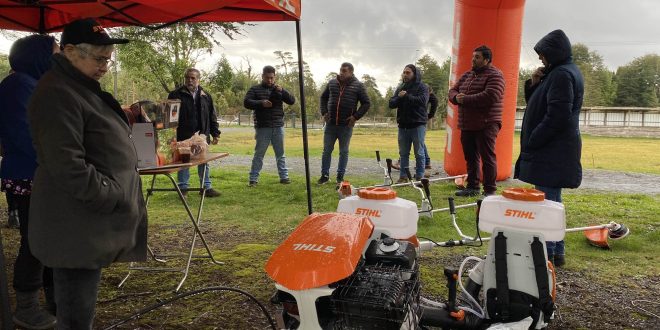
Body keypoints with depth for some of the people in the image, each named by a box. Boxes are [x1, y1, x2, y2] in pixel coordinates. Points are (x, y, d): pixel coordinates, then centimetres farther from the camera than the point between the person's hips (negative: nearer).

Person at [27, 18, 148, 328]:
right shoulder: (57, 95, -18)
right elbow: (69, 168, -24)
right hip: (77, 229, -10)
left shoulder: (82, 87, 15)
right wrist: (117, 198, -18)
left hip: (89, 222, 10)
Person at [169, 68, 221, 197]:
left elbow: (212, 117, 13)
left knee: (204, 162, 9)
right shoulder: (176, 95, 0)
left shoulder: (205, 96, 10)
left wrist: (215, 133, 8)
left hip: (202, 136, 3)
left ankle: (206, 187, 18)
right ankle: (183, 188, 17)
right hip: (183, 137, -3)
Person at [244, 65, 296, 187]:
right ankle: (253, 179, 5)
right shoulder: (255, 89, 4)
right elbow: (246, 102, -5)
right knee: (259, 154, 1)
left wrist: (282, 91, -12)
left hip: (278, 127, 3)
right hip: (262, 128, -3)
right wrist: (261, 103, -19)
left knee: (280, 153, 9)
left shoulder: (278, 89, 13)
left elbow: (292, 101, 5)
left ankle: (284, 176, 16)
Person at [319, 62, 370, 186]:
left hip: (346, 125, -2)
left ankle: (340, 177, 17)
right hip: (330, 124, 3)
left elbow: (366, 103, 0)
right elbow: (323, 97, 19)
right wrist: (324, 112, 6)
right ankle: (325, 175, 17)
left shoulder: (358, 86, -1)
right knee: (327, 150, 6)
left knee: (344, 152, 7)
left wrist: (356, 116, -9)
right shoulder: (332, 83, 7)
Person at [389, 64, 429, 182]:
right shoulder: (400, 88, 15)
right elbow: (391, 103, 6)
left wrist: (406, 96, -14)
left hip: (418, 125, -5)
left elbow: (422, 101, -19)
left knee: (419, 153, 0)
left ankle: (419, 177, 5)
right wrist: (399, 98, -13)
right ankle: (403, 176, 16)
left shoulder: (422, 87, -1)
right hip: (403, 125, 5)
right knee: (403, 153, 9)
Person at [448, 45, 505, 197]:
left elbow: (489, 97, -22)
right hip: (467, 125, 8)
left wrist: (465, 99, -16)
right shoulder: (467, 75, 18)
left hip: (486, 125, -7)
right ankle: (472, 187, 24)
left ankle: (490, 191, 2)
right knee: (470, 157, 13)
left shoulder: (494, 75, -7)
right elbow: (453, 91, 15)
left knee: (487, 157, -4)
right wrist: (456, 97, -10)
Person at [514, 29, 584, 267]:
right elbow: (537, 105, 19)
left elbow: (556, 118, -22)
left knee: (546, 202, -5)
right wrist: (533, 84, 2)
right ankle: (557, 252, 25)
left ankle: (546, 255, 3)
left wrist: (531, 143, -15)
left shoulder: (562, 74, -15)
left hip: (552, 153, -10)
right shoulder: (562, 72, 17)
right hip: (554, 151, 10)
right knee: (552, 201, 16)